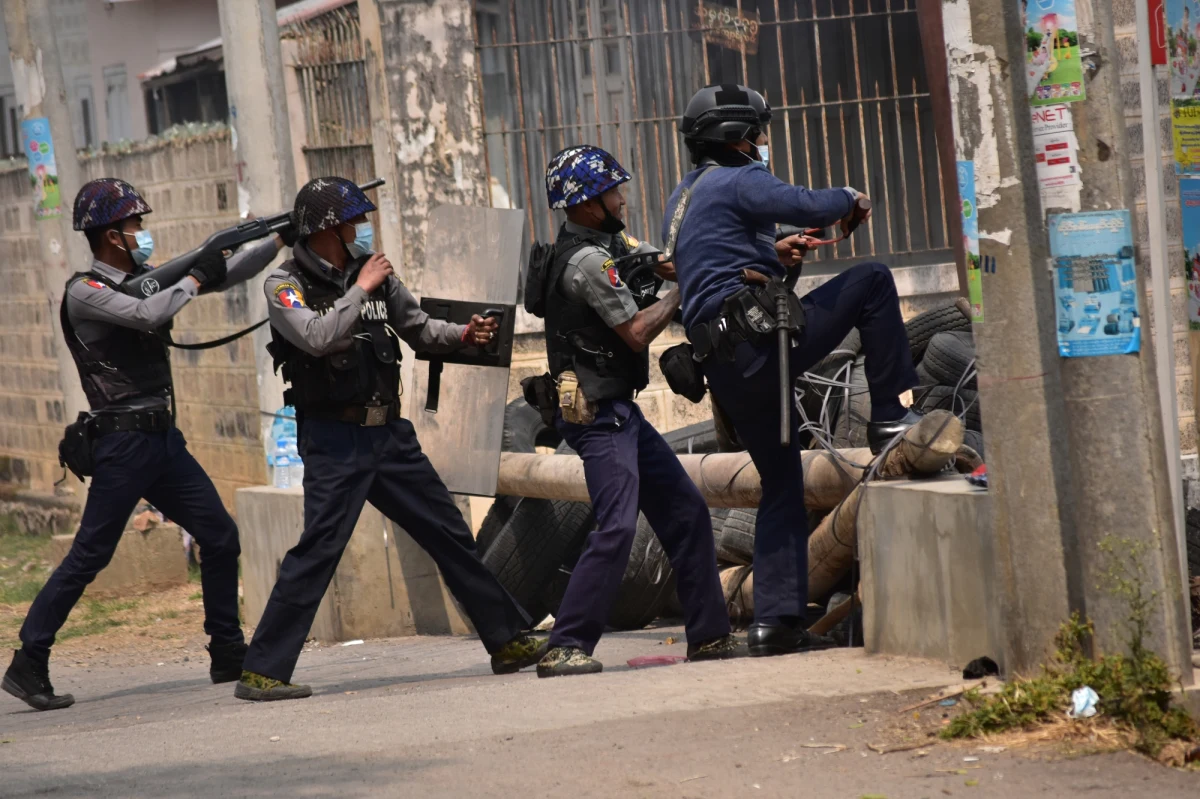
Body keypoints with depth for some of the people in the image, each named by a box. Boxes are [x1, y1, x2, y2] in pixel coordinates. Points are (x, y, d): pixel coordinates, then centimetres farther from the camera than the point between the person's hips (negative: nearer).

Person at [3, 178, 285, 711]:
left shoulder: (143, 280, 14)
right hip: (123, 442, -8)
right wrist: (194, 280, -12)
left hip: (163, 438, 8)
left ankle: (229, 656, 17)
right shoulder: (85, 292, -10)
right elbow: (147, 315, -27)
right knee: (89, 556, -9)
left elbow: (226, 276, 19)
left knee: (220, 537, 8)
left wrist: (281, 240, 12)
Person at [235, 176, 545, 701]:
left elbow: (418, 329, 18)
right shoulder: (286, 285, -8)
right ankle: (261, 672, -10)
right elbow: (317, 337, -25)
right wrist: (362, 290, -16)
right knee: (318, 549, -14)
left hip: (389, 433, 6)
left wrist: (462, 335, 0)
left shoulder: (373, 273, 8)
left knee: (450, 535, 10)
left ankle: (509, 642, 20)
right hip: (334, 441, -6)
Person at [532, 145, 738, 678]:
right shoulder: (588, 261, -17)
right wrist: (681, 294, -1)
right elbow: (638, 331, -15)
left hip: (620, 412, 10)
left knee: (686, 512, 12)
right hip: (598, 413, -10)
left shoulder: (607, 242, 12)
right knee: (617, 527, -18)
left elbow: (663, 262, 11)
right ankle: (564, 649, -17)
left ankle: (709, 636, 16)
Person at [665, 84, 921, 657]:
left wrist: (773, 254, 20)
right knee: (872, 281, -1)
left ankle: (774, 622, 10)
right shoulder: (734, 182, -4)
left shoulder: (682, 198, 25)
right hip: (760, 342, -9)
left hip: (723, 368, 9)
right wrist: (849, 199, 4)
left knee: (781, 489, 14)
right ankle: (889, 419, -2)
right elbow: (808, 206, -16)